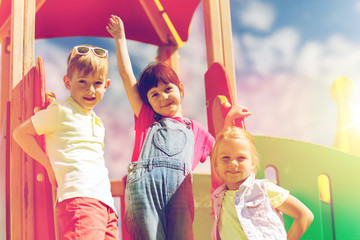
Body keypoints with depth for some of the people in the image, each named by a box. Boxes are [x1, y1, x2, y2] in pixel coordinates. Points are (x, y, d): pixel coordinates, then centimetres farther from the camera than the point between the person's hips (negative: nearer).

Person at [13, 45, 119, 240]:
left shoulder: (97, 123, 26)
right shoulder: (62, 111, 3)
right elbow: (20, 133, 4)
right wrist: (49, 165, 3)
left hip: (105, 201, 8)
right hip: (80, 195, -8)